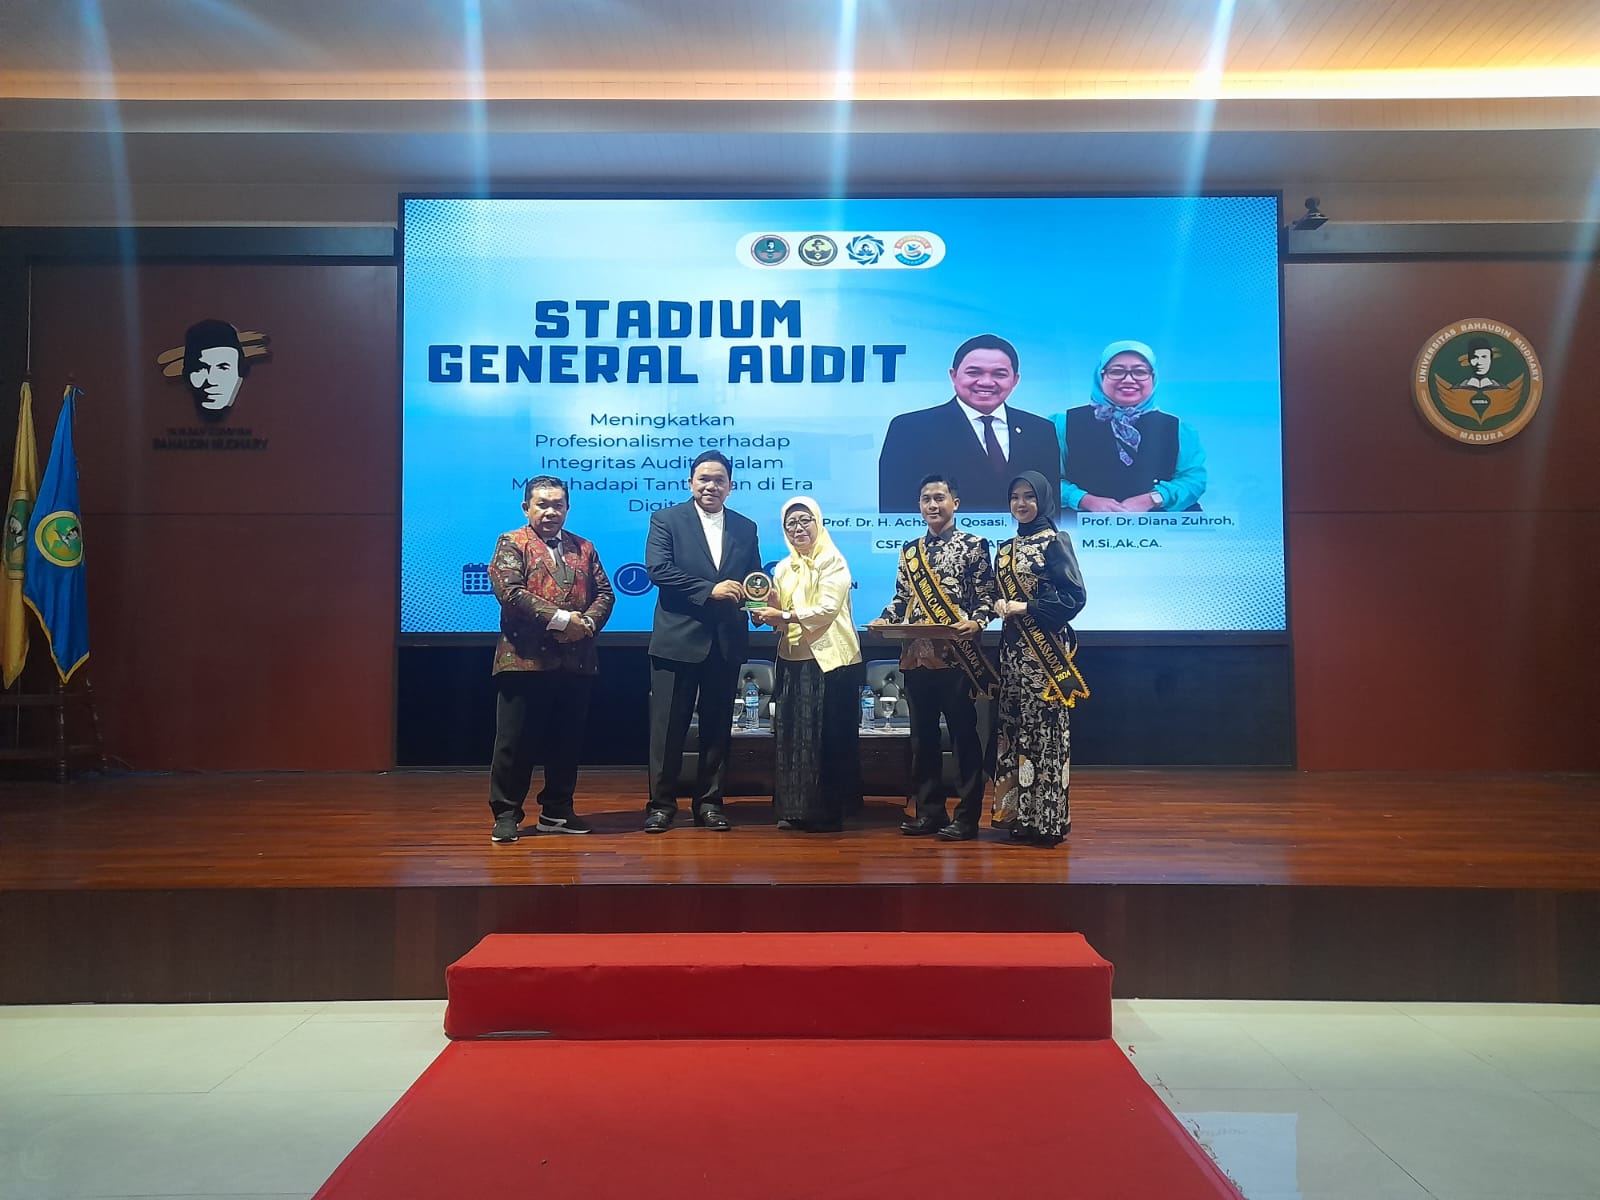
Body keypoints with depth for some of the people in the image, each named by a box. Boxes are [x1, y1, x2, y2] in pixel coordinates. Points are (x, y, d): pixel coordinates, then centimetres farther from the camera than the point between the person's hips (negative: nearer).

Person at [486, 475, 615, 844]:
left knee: (566, 740, 10)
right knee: (514, 741, 0)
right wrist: (559, 618, -16)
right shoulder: (512, 544, 3)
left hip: (577, 659, 5)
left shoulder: (583, 548, 18)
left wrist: (587, 623, -9)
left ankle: (557, 811, 21)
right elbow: (510, 591, -12)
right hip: (525, 659, -4)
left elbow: (604, 593, 11)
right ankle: (506, 814, 10)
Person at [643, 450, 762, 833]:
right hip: (677, 640, -3)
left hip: (726, 642, 4)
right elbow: (657, 569, -12)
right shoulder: (666, 520, 1)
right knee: (668, 726, 1)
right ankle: (661, 803, 12)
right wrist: (709, 590, -18)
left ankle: (709, 802, 20)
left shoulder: (746, 528, 12)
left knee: (717, 726, 10)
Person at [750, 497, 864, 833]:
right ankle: (794, 809, 15)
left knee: (828, 738, -3)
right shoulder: (783, 569, 15)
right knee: (790, 735, 6)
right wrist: (766, 615, -5)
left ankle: (829, 813, 5)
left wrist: (784, 615, -19)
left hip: (829, 660, -6)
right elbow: (781, 617, 16)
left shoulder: (832, 562, -4)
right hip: (793, 660, 6)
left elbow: (827, 609, -16)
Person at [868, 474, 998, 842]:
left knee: (963, 732, 0)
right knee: (923, 734, 10)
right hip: (916, 655, 5)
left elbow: (987, 597, -3)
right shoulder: (909, 550, 15)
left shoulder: (974, 545, 0)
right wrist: (884, 619, -2)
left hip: (957, 655, -5)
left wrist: (976, 622, -21)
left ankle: (967, 815, 7)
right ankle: (928, 810, 19)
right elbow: (901, 598, 17)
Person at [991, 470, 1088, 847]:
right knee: (1014, 727, 7)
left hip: (1045, 649, -7)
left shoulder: (1055, 542, -6)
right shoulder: (1007, 548, 15)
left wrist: (1026, 608, -15)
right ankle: (1021, 814, 14)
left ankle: (1048, 819, 3)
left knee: (1043, 727, -4)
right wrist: (1000, 606, 0)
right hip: (1013, 648, 7)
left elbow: (1075, 597, -12)